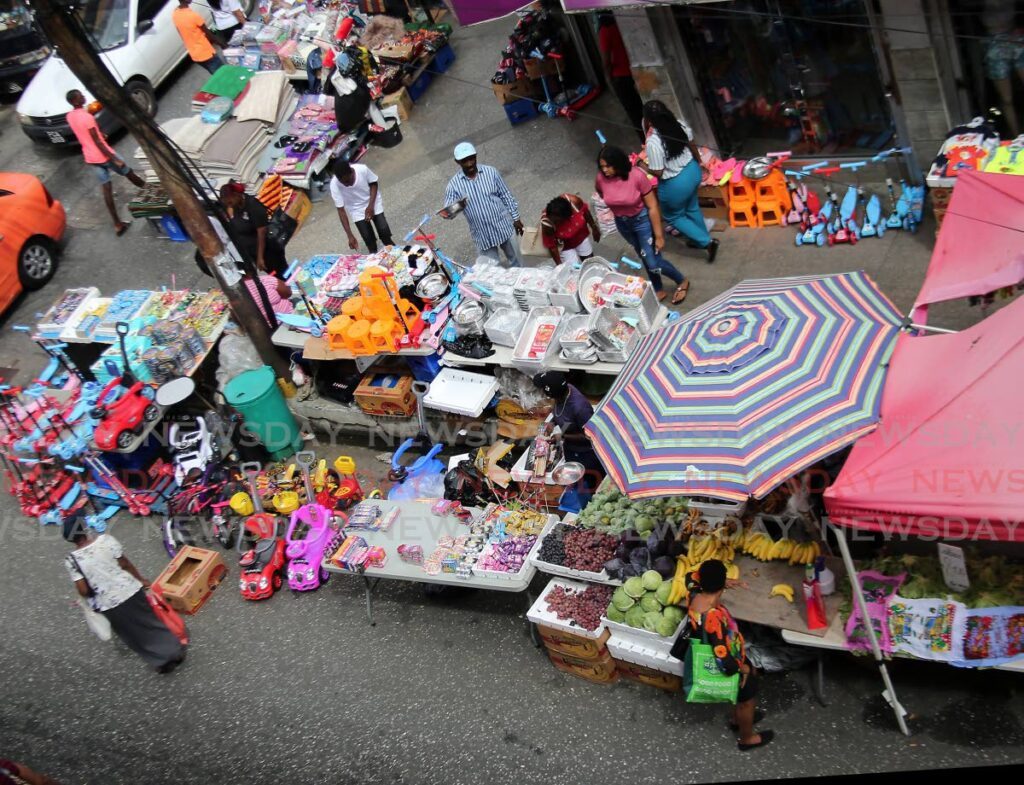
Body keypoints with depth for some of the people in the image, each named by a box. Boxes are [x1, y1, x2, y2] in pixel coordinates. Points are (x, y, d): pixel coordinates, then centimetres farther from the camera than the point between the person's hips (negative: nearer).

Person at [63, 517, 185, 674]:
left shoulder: (72, 560, -14)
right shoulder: (105, 540, -13)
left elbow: (83, 590, -14)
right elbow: (125, 564, -3)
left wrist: (93, 596, 9)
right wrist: (141, 580, 13)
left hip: (108, 605, -1)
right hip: (130, 590, 1)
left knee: (135, 635, 19)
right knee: (151, 622, 22)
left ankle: (161, 661, 28)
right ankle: (176, 651, 31)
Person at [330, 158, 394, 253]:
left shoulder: (362, 169, -30)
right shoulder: (334, 185, -28)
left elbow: (374, 184, -9)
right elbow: (341, 210, -22)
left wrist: (371, 205, -20)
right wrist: (350, 236, -26)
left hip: (373, 203, 0)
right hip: (357, 210, 0)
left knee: (384, 231, -10)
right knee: (368, 237, -8)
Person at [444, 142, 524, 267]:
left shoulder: (490, 172, -7)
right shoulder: (454, 184, -10)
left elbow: (506, 196, 1)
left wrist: (515, 218, 4)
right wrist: (445, 213, -36)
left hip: (504, 226, 1)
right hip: (482, 235, 0)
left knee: (515, 261, 17)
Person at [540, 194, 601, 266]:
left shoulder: (573, 201, -36)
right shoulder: (547, 223, -40)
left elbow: (585, 211, -13)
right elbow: (551, 246, -27)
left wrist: (594, 227, 2)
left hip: (581, 236, 3)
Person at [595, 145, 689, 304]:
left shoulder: (637, 176, -30)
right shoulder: (601, 178, -19)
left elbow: (652, 206, -22)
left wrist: (659, 235, -20)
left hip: (642, 220, -4)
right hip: (622, 223, 4)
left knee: (653, 263, -3)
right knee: (645, 258, 21)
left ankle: (682, 281, 24)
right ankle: (658, 290, 40)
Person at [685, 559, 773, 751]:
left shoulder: (696, 596, -21)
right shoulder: (713, 619, -45)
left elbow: (691, 577, 5)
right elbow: (725, 662, -42)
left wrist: (725, 583, -3)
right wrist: (743, 668, -20)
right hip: (728, 668, -8)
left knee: (751, 673, 33)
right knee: (746, 698, 22)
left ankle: (738, 719, 56)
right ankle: (747, 738, 50)